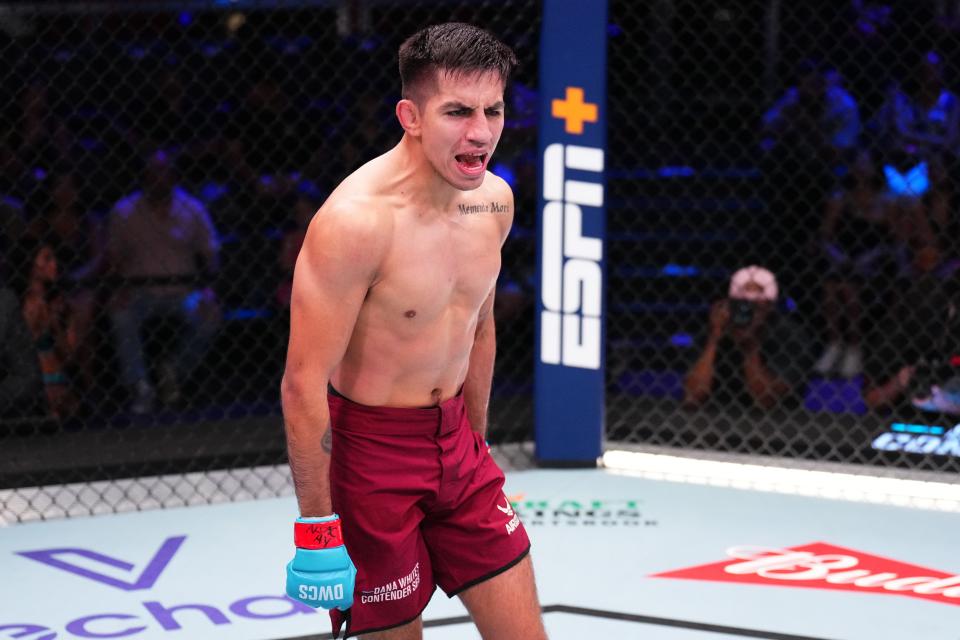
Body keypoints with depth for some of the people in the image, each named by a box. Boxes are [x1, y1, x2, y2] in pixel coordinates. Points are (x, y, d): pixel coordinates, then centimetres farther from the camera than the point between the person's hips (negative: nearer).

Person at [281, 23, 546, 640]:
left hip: (455, 437, 7)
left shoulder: (494, 200, 0)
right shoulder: (357, 219, -23)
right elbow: (304, 384, -22)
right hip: (370, 445, -6)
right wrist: (317, 531, -22)